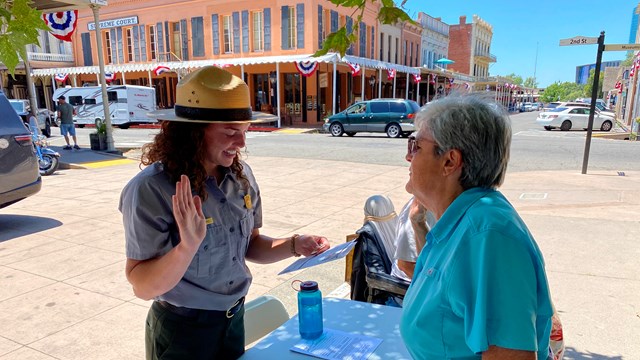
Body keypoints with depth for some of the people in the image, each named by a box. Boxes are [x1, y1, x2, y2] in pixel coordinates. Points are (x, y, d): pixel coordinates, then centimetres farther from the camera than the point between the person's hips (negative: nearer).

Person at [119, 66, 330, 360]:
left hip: (235, 319, 6)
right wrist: (188, 246, -38)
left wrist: (295, 245, -12)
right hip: (181, 330, -5)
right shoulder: (150, 189, -24)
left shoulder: (241, 176, -6)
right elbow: (143, 287, -22)